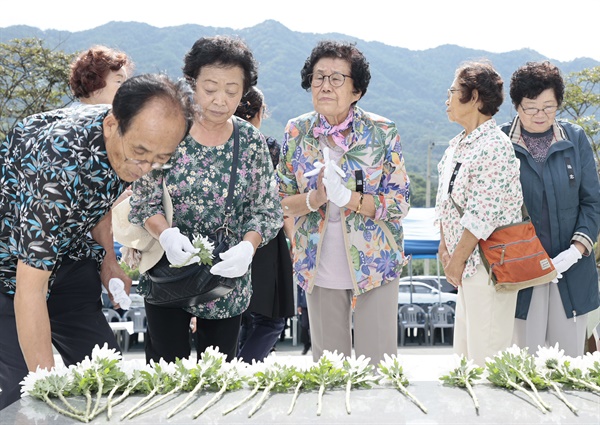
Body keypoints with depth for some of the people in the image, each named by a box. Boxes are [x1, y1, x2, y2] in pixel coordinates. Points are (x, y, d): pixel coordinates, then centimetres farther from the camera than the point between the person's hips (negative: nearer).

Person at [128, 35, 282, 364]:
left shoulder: (252, 142, -1)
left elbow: (267, 210, 0)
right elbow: (143, 201, -5)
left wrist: (247, 247, -19)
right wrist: (167, 235, -24)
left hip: (228, 277, 2)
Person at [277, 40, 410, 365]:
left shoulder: (382, 131, -7)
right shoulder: (296, 131, 0)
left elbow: (400, 203, -8)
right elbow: (281, 201, 3)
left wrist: (347, 197, -24)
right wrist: (315, 198, -18)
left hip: (374, 263, -2)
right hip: (319, 268, 2)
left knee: (378, 361, 5)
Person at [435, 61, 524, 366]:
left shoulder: (494, 146, -17)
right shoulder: (457, 145, 12)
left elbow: (482, 216, -19)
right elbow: (445, 202, 13)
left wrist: (457, 260, -12)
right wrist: (445, 249, 3)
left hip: (488, 264, -9)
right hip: (466, 270, 9)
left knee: (486, 358, 0)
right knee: (463, 355, 17)